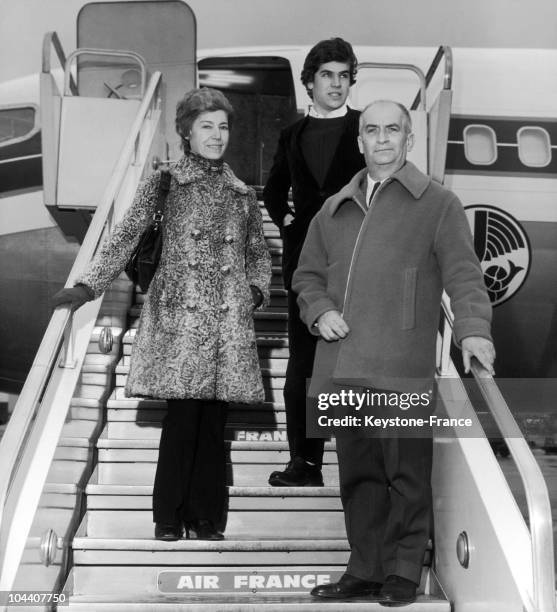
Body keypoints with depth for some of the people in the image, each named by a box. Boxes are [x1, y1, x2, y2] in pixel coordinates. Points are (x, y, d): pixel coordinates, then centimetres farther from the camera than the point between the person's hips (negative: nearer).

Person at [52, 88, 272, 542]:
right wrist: (88, 285, -11)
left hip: (228, 319, 3)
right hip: (180, 316, -3)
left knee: (214, 420, 3)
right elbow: (126, 237, -1)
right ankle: (169, 517, 7)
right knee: (182, 415, -6)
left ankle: (205, 518, 13)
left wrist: (257, 290, 4)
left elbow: (259, 253, 23)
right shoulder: (164, 184, 6)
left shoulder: (242, 194, 15)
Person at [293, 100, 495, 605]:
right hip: (343, 367, 5)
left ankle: (404, 573, 13)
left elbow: (463, 273, -4)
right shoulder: (335, 210, 19)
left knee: (406, 473, -2)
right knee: (358, 473, 11)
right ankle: (365, 570, 23)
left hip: (403, 369, -5)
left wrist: (473, 328, -20)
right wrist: (320, 311, 3)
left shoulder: (438, 204, 5)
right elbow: (308, 275, 24)